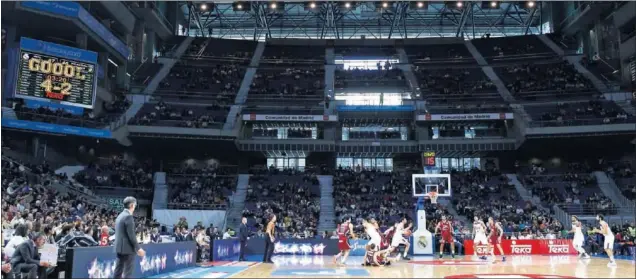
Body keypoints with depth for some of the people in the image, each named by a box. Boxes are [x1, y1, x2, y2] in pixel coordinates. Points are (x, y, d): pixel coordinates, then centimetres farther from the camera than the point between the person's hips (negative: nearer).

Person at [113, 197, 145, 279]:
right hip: (127, 248, -9)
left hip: (119, 247, 9)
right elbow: (131, 235, -18)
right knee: (128, 272, -5)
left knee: (118, 270, 11)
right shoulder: (128, 216, -15)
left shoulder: (120, 216, 14)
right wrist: (138, 248, -13)